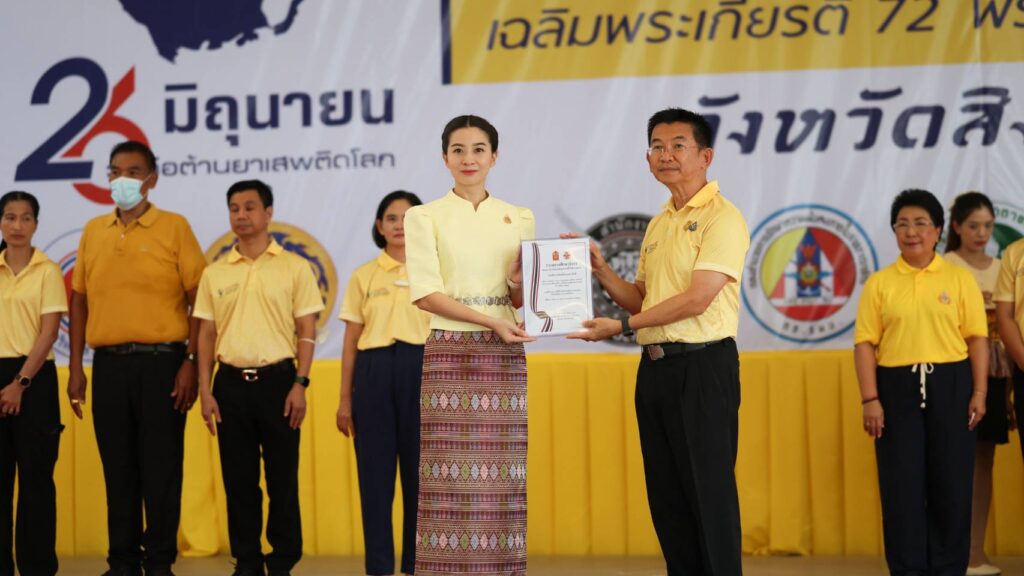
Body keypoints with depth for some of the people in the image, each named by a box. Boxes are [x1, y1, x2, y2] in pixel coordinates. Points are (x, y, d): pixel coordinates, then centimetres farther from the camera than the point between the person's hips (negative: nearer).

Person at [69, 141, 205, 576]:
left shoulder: (174, 227, 0)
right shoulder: (94, 231, 12)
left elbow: (198, 300, -3)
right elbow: (79, 301, 14)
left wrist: (190, 363, -10)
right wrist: (75, 368, 8)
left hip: (160, 361, -4)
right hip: (108, 363, 4)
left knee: (161, 466, 0)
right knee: (118, 467, 8)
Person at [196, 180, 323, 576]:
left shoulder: (294, 268, 2)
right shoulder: (215, 273, 9)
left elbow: (306, 331, 1)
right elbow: (206, 335, 10)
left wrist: (300, 384, -8)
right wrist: (205, 391, 2)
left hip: (277, 379, -2)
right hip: (230, 381, 2)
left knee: (282, 479, 1)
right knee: (238, 479, 5)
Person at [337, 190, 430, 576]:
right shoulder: (364, 276, 7)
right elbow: (350, 342, 7)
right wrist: (345, 398, 3)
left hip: (422, 371, 0)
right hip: (374, 372, 1)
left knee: (420, 470, 1)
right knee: (375, 470, 1)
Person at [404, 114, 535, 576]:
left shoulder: (519, 219, 11)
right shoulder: (425, 217, 1)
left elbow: (521, 300, 12)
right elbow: (425, 294, -8)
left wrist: (518, 285, -12)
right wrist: (492, 321, -17)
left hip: (505, 357, 3)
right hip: (450, 354, -3)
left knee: (503, 481, 2)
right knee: (451, 480, -6)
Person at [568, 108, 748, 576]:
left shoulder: (722, 217, -9)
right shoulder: (657, 225, 17)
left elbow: (698, 299, -18)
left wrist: (622, 326, -17)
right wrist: (599, 270, 4)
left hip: (703, 365, -8)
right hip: (654, 366, 8)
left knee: (708, 488, -5)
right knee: (665, 492, 11)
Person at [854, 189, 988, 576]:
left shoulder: (959, 278, 4)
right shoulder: (879, 283, 4)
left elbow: (977, 337, 2)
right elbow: (865, 343, 0)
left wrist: (979, 392, -5)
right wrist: (870, 399, -7)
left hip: (949, 384, 0)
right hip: (897, 387, 0)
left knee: (951, 483, 3)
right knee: (902, 485, 2)